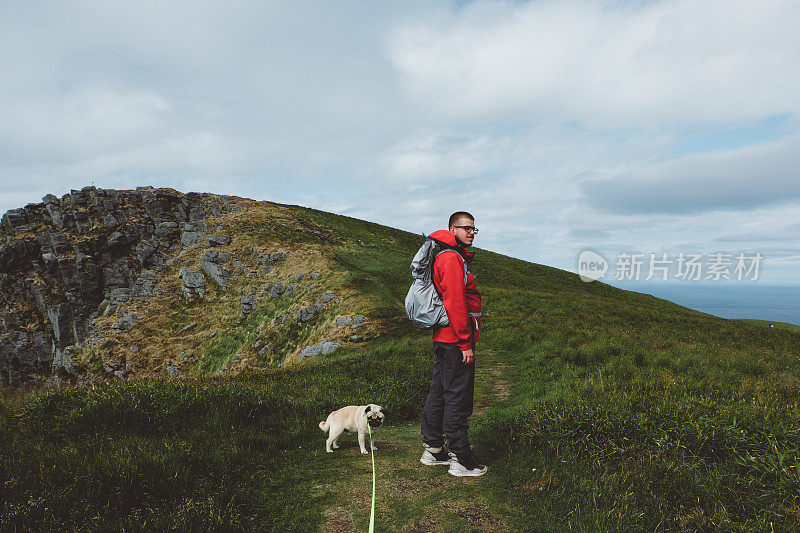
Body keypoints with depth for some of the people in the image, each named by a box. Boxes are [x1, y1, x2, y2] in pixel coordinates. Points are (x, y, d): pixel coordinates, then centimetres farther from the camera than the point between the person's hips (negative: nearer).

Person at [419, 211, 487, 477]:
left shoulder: (448, 258, 19)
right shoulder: (452, 259, -14)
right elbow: (455, 304, -21)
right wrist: (465, 343, -20)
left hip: (443, 340, 11)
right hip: (455, 340, -11)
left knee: (438, 393, 16)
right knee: (458, 399, -4)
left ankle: (432, 450, 28)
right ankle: (461, 461, 5)